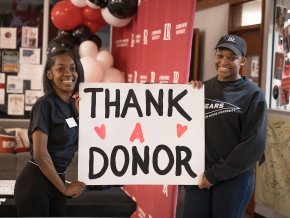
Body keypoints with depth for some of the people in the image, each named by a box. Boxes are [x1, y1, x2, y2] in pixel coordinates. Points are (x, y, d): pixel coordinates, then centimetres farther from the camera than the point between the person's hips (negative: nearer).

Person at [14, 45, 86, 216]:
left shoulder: (71, 105, 7)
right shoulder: (45, 104, -15)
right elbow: (40, 154, -20)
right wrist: (65, 188, -10)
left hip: (54, 182, 8)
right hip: (35, 183, -7)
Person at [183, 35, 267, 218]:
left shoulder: (253, 95, -6)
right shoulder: (202, 89, 6)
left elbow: (254, 145, -10)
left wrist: (215, 174, -11)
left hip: (234, 178, -3)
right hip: (198, 174, 3)